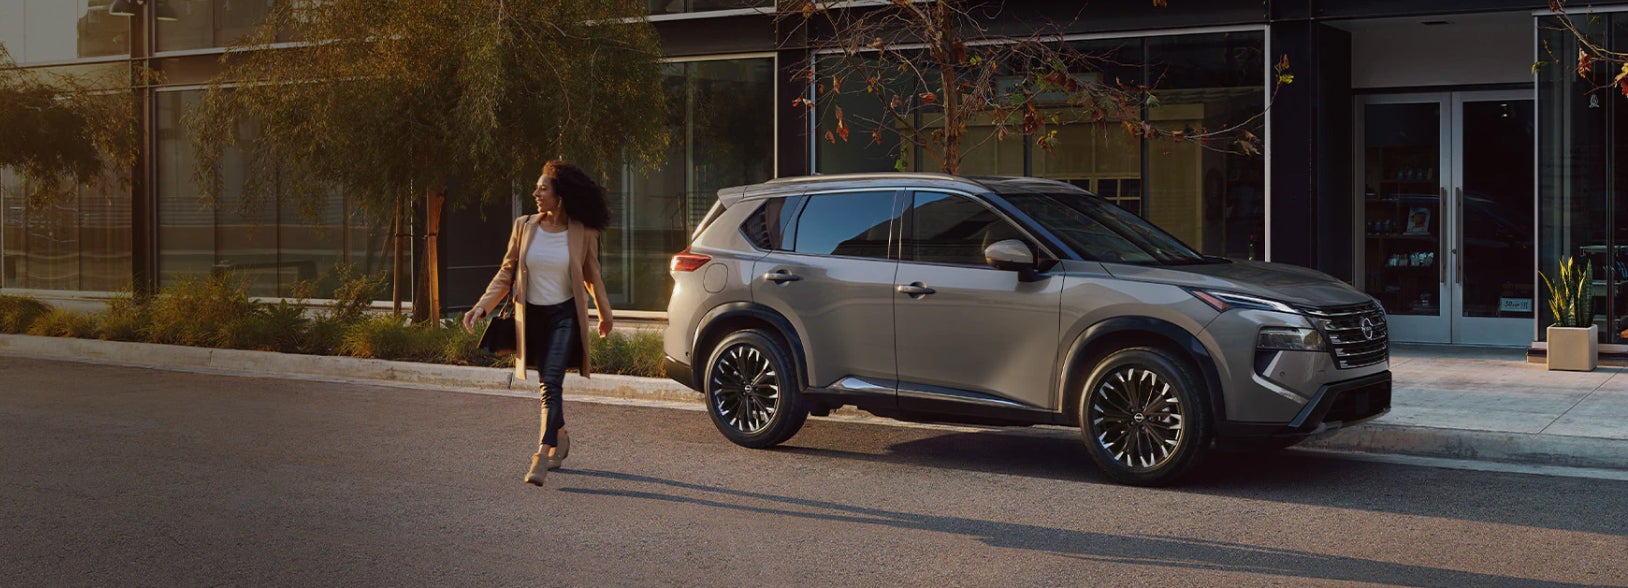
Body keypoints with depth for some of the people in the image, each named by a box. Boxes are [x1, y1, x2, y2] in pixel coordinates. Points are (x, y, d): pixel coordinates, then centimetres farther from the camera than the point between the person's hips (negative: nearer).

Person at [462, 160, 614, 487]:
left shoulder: (582, 234, -6)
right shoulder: (524, 227, -1)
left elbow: (592, 276, 9)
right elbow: (506, 273, 4)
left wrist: (605, 314, 20)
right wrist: (482, 307, -7)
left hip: (565, 316, -3)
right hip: (532, 316, 3)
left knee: (551, 383, -16)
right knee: (548, 384, 15)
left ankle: (543, 456, -22)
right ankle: (560, 440, 38)